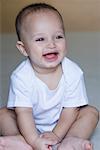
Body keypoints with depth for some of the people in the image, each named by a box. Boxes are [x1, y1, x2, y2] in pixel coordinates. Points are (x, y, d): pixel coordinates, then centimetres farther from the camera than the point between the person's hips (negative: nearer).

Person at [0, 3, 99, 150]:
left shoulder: (73, 73, -21)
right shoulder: (21, 76, -25)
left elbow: (71, 109, -16)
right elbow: (24, 112, -26)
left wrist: (56, 135, -25)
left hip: (62, 123, 1)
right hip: (31, 126, 0)